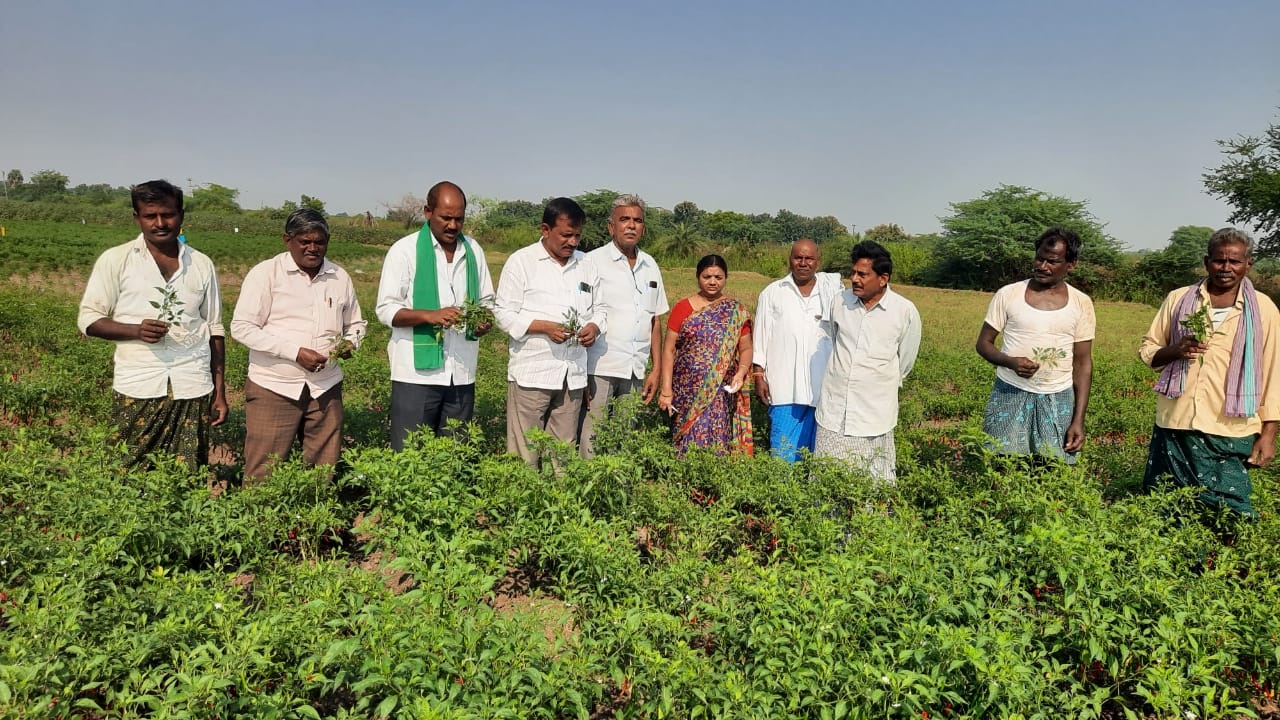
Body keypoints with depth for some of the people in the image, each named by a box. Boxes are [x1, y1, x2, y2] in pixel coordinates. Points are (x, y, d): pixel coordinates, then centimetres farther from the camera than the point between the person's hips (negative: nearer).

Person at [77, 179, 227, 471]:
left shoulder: (202, 264, 9)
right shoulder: (115, 260, 3)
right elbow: (88, 319, 3)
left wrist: (220, 391, 8)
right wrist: (136, 330, -17)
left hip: (193, 389, 1)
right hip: (137, 390, -1)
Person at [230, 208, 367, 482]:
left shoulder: (340, 277, 9)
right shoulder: (265, 273, -4)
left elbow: (356, 323, 21)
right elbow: (241, 327, -8)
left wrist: (350, 342, -3)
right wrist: (295, 352, -17)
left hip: (325, 388, 4)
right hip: (273, 387, -4)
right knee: (263, 474, 0)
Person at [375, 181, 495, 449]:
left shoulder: (473, 250, 9)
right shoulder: (405, 250, -4)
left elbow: (487, 300, 18)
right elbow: (386, 309, -7)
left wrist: (485, 320, -6)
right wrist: (431, 315, -23)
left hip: (462, 374, 4)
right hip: (417, 372, -4)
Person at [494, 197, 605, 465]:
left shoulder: (587, 265, 12)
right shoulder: (521, 261, -2)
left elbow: (598, 308, 20)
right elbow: (505, 314, -5)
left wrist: (594, 327, -3)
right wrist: (546, 327, -18)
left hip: (573, 375, 5)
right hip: (531, 373, -4)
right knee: (525, 453, -2)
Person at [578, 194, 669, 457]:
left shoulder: (650, 266, 14)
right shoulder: (592, 262, -2)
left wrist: (656, 368, 11)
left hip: (636, 372, 5)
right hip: (599, 369, -5)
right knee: (591, 442, -4)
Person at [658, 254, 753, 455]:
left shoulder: (736, 312, 8)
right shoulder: (683, 308, 5)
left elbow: (746, 349, 9)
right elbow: (669, 350, 2)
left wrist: (741, 372, -11)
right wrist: (666, 389, -5)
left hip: (721, 392, 1)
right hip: (687, 391, -1)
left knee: (718, 440, -3)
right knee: (691, 440, -4)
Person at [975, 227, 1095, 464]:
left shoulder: (1081, 303, 3)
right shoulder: (1008, 294, -2)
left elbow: (1083, 363, 4)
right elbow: (983, 343, 3)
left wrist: (1078, 420, -2)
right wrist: (1011, 362, -19)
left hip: (1058, 400, 1)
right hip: (1010, 394, -1)